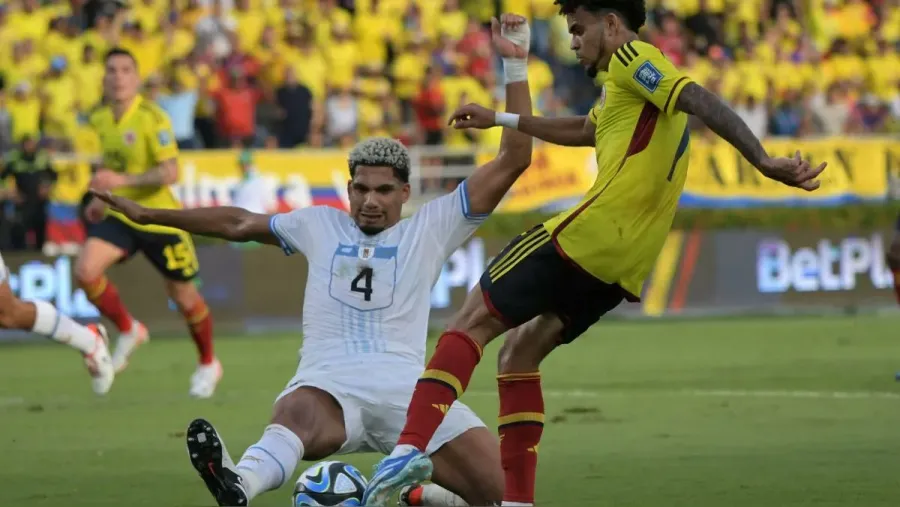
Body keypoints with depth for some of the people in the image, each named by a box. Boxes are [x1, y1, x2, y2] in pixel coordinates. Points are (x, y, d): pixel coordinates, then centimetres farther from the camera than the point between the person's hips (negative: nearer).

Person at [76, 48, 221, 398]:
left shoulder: (152, 118, -19)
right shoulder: (100, 120, 2)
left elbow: (170, 173, -26)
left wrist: (122, 180, -35)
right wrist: (104, 198, 12)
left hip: (160, 220, -5)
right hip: (120, 216, 5)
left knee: (183, 296, 8)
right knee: (85, 270, -20)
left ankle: (208, 364, 34)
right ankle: (128, 330, 5)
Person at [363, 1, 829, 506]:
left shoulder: (631, 58, -1)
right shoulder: (633, 87, 28)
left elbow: (702, 101, -17)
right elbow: (583, 131, 47)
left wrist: (763, 161, -31)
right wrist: (500, 119, 54)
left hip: (589, 233, -9)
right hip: (626, 266, 9)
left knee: (475, 320, -5)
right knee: (519, 353, 16)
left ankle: (412, 446, -21)